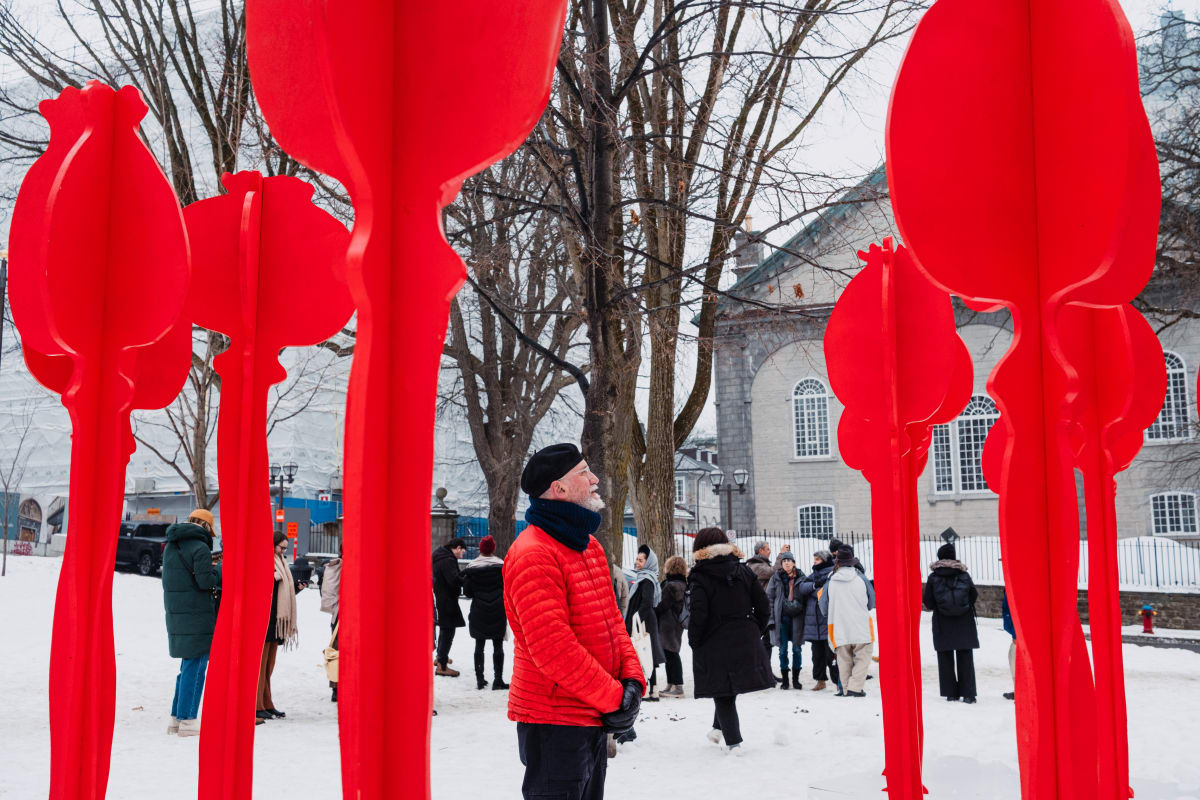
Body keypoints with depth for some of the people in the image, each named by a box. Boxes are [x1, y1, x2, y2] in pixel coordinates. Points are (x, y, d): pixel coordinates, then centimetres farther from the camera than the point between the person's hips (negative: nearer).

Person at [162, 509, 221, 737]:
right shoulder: (200, 548, -13)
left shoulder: (171, 545, 14)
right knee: (195, 666, -2)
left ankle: (176, 717, 19)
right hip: (197, 615, -8)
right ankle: (187, 720, -2)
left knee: (188, 665, 17)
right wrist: (220, 570, 1)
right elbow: (205, 581, -17)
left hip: (175, 613, 8)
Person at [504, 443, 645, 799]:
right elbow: (551, 646, -25)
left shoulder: (588, 545, 13)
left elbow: (611, 620, 13)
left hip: (593, 718, 9)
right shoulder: (532, 553, -19)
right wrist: (613, 697, -19)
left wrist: (632, 680, -3)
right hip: (553, 722, -9)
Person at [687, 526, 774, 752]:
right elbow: (764, 607, 4)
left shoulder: (700, 577, -10)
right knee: (731, 689, 21)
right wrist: (755, 633, 14)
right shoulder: (743, 571, 5)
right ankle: (718, 728, 26)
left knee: (722, 695, 8)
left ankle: (733, 741, 5)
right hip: (746, 644, 4)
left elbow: (697, 615, -17)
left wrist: (695, 643, -3)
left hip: (715, 646, -4)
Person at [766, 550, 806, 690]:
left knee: (797, 649, 4)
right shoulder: (776, 578, 2)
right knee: (783, 649, 3)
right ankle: (785, 680, 11)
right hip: (782, 617, 0)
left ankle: (796, 679, 13)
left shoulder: (801, 577, 3)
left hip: (797, 617, 0)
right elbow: (769, 598, 3)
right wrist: (771, 618, -3)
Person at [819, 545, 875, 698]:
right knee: (863, 657, 5)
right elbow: (872, 602, 9)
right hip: (861, 626, -1)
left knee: (844, 660, 13)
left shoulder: (831, 582, -2)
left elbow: (823, 606, 7)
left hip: (839, 629, 1)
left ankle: (846, 689, 12)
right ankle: (855, 687, -7)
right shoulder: (861, 578, -3)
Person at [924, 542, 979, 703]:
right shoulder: (964, 575, -3)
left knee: (945, 659, 8)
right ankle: (968, 694, 3)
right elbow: (974, 596, 3)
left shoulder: (933, 577, -6)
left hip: (943, 625, -1)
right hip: (964, 624, 1)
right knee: (965, 657, 7)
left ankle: (951, 693, 6)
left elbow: (928, 602, -3)